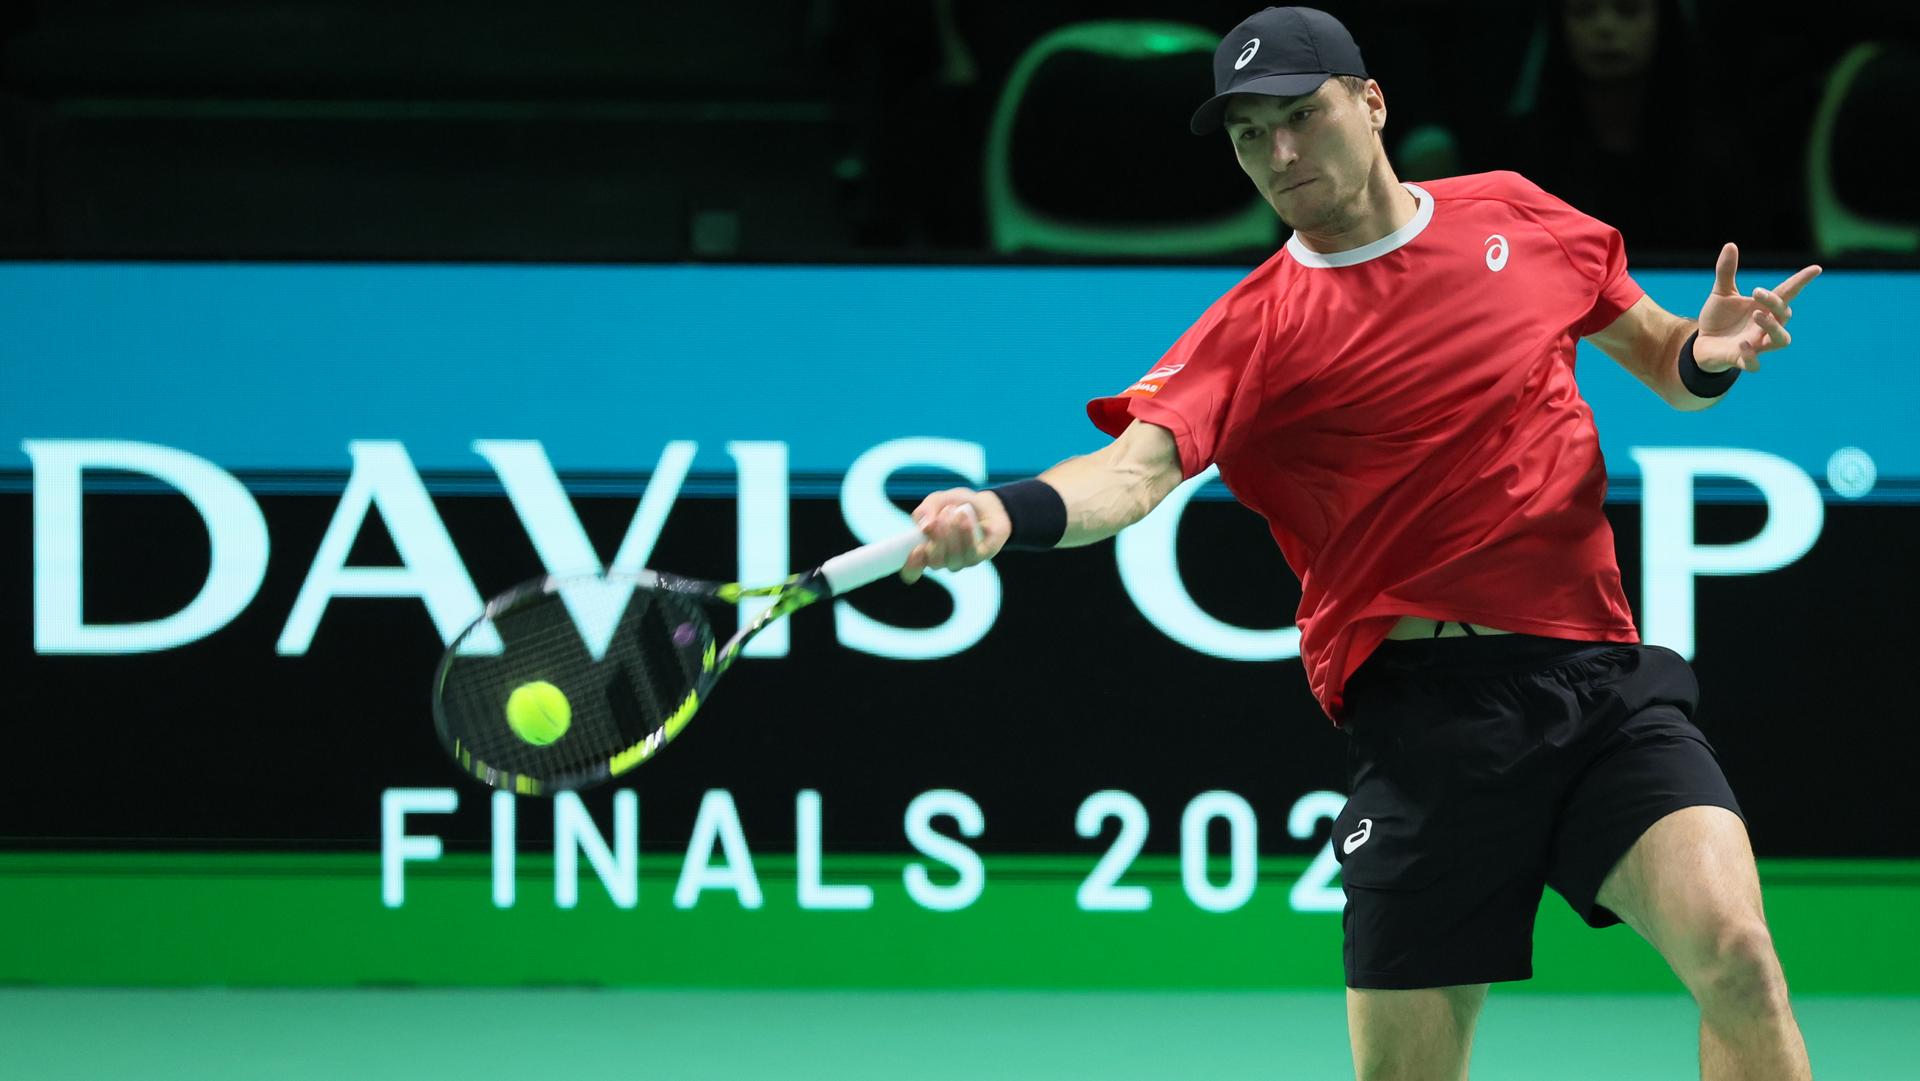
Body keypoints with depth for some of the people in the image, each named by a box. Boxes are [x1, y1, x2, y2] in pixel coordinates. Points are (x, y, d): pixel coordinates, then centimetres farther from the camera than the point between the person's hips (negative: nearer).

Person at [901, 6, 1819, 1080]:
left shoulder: (1515, 216, 11)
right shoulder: (1254, 333, 1)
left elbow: (1663, 361, 25)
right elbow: (1139, 466, -17)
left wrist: (1709, 354, 0)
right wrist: (1001, 512, -39)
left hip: (1601, 675, 2)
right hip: (1429, 703, -2)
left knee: (1735, 954, -22)